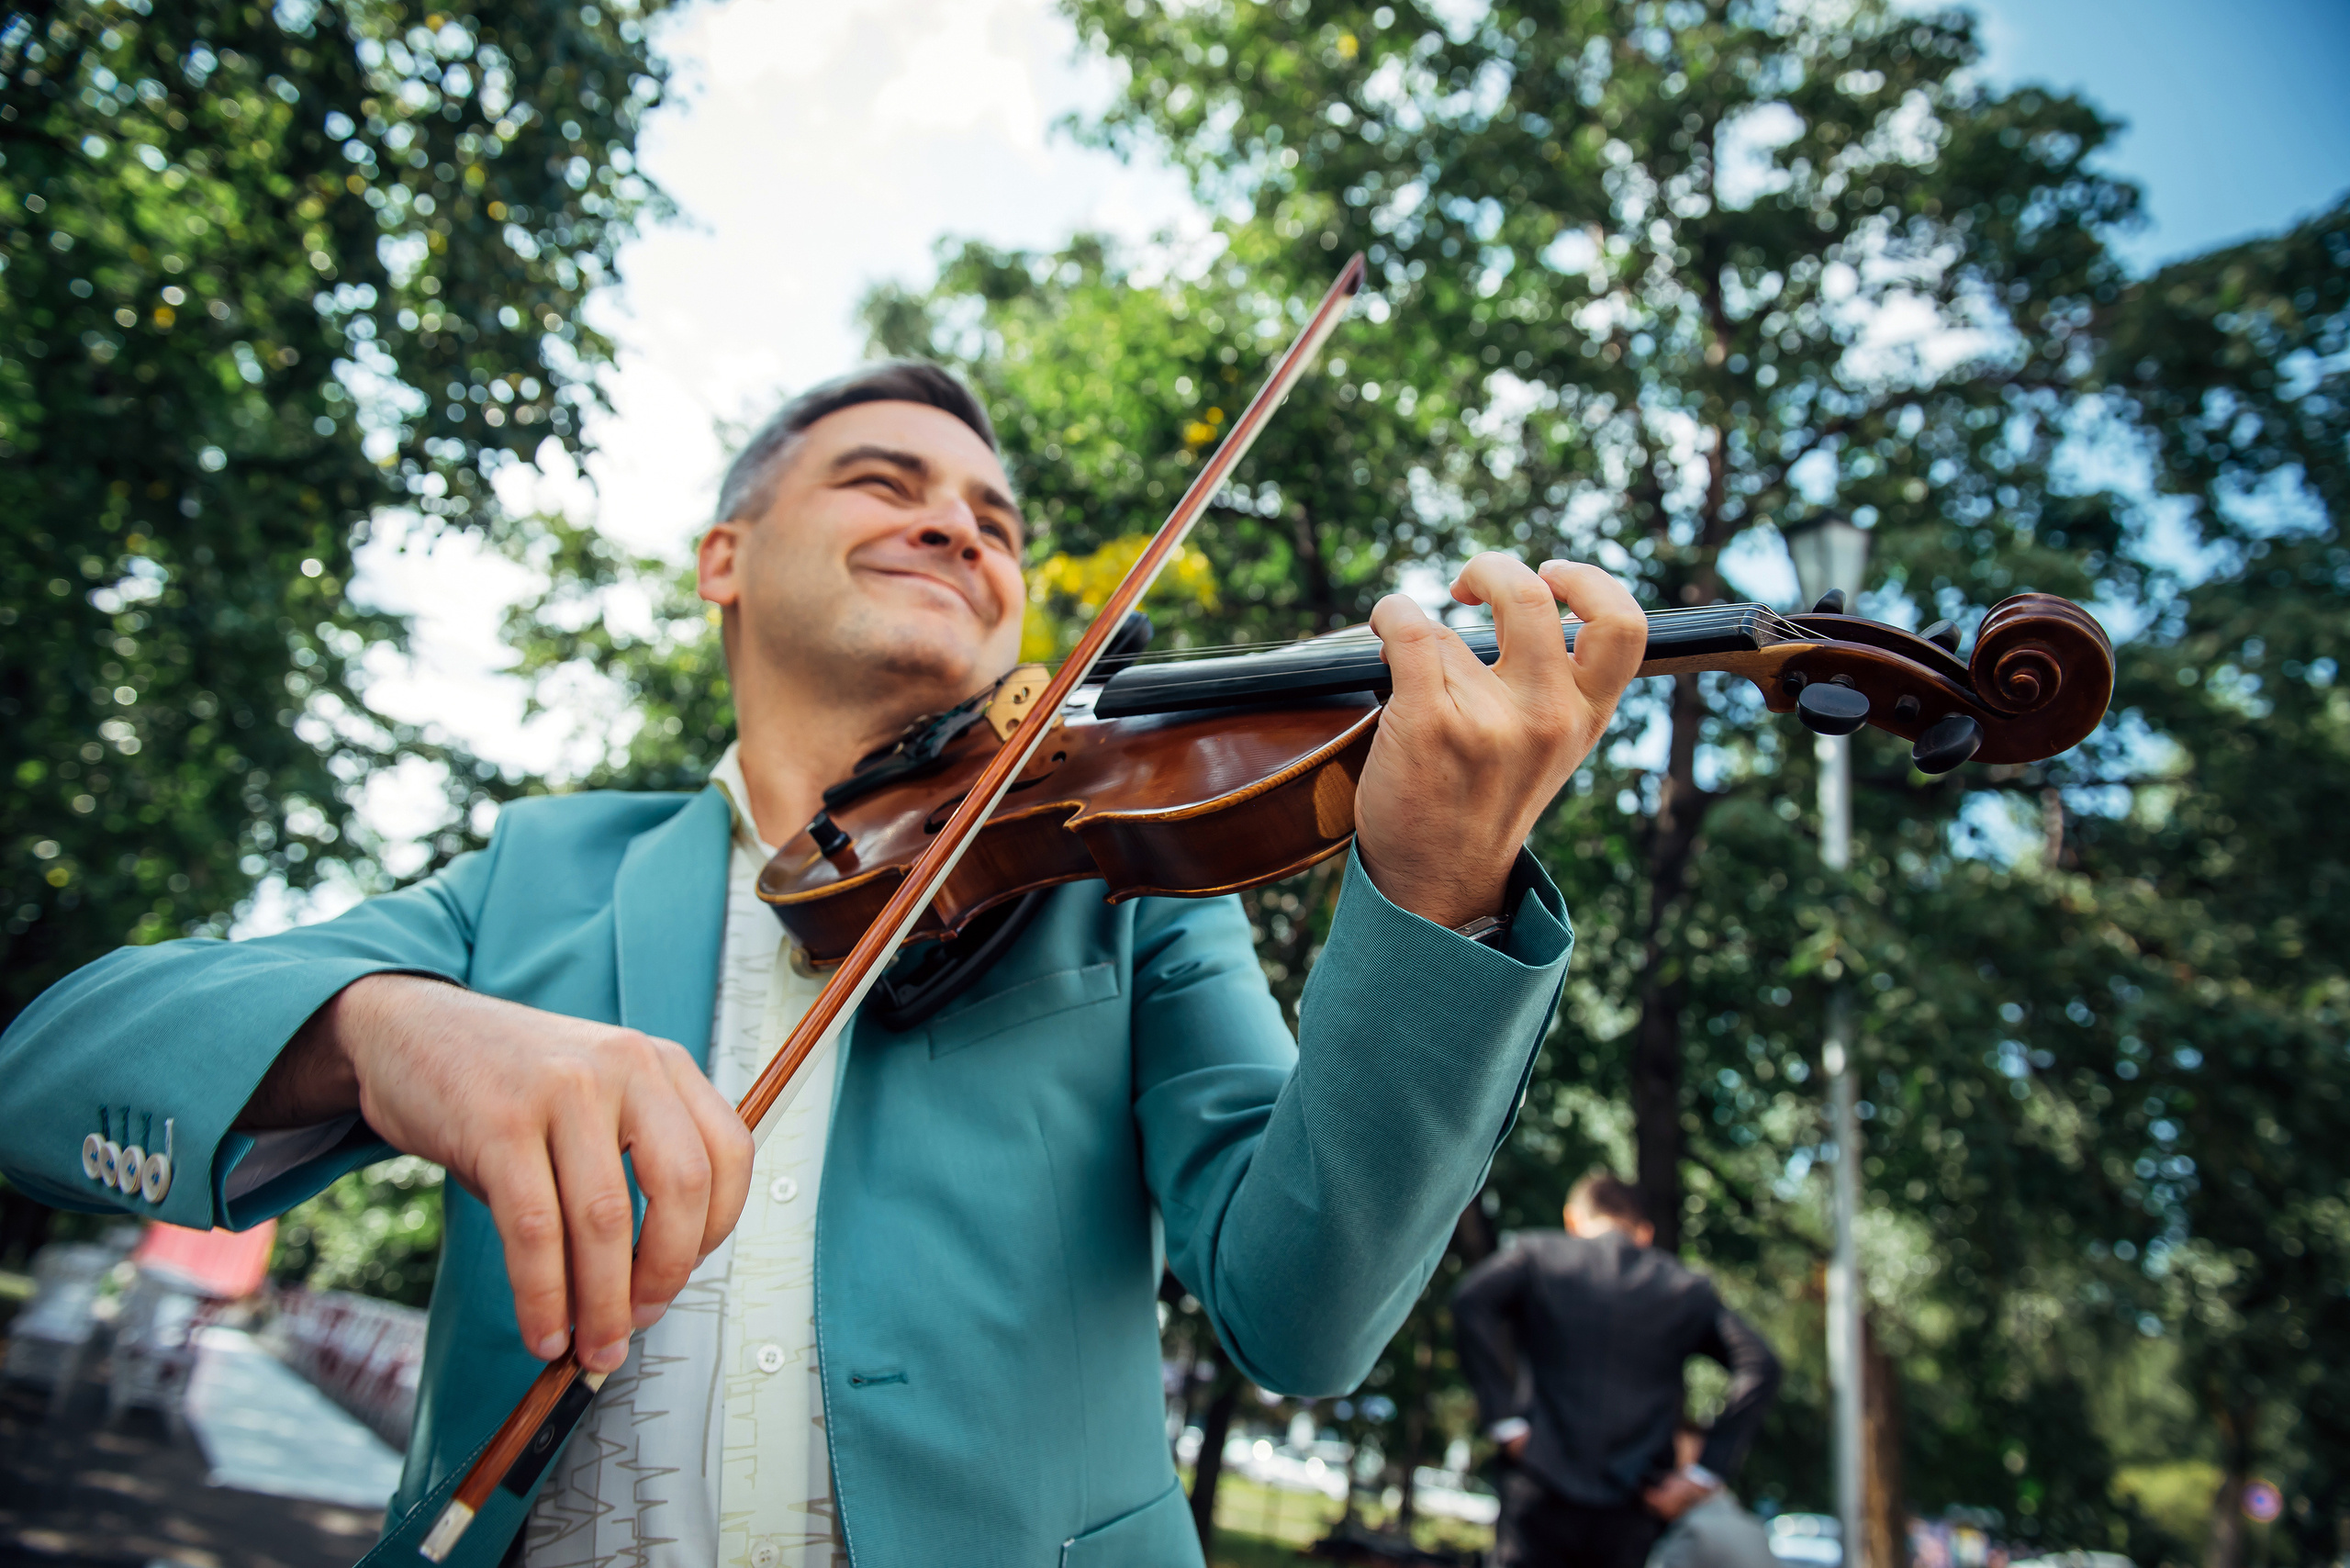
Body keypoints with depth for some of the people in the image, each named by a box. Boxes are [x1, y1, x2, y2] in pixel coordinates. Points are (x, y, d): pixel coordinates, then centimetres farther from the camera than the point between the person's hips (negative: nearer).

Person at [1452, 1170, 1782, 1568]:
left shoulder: (1537, 1255, 6)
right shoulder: (1688, 1288, 11)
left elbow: (1470, 1300, -12)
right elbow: (1761, 1368, 0)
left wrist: (1503, 1417, -9)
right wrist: (1707, 1470, -2)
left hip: (1541, 1498, -1)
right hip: (1633, 1515, 2)